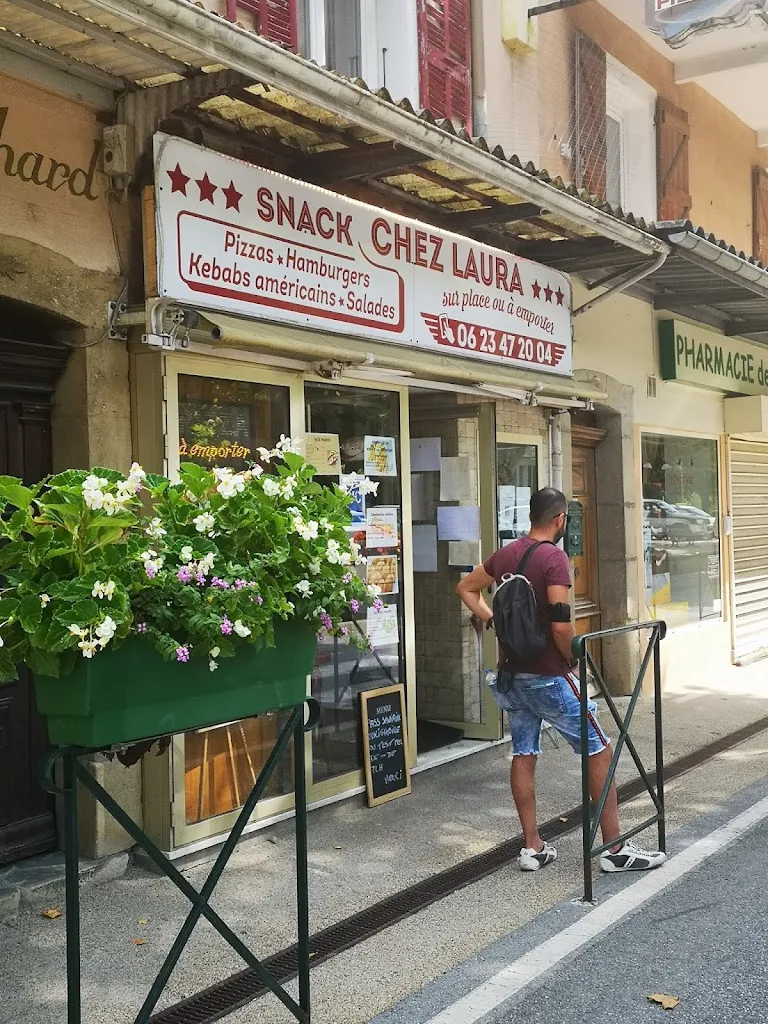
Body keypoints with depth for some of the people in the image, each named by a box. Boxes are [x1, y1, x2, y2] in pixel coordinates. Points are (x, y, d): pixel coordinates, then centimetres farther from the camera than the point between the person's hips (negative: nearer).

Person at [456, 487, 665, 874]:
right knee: (600, 751, 3)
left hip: (512, 674, 7)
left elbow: (466, 589, 19)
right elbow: (561, 624, -24)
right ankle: (615, 849, 6)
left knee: (523, 755, 12)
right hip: (548, 677, -7)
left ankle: (532, 847, 18)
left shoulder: (505, 555, 5)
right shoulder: (554, 557, -17)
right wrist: (575, 660, -7)